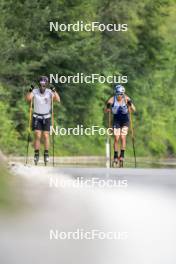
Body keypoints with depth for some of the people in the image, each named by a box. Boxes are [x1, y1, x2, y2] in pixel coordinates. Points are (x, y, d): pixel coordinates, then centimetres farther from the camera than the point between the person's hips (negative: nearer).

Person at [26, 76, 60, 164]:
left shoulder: (50, 92, -9)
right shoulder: (35, 91, -9)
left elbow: (58, 100, -23)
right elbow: (28, 99, -26)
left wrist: (54, 91, -37)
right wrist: (30, 91, -42)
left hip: (46, 117, 0)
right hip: (37, 117, 0)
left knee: (46, 136, -4)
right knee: (37, 136, -8)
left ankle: (46, 154, 8)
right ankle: (36, 155, -1)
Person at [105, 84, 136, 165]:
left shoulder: (126, 99, -16)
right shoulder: (112, 99, -14)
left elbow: (134, 110, -18)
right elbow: (106, 111, -13)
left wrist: (130, 104, -36)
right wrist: (108, 107, -33)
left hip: (125, 120, -1)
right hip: (116, 120, 1)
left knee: (123, 137, -14)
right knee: (116, 138, -6)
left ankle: (122, 155, -5)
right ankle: (115, 156, 3)